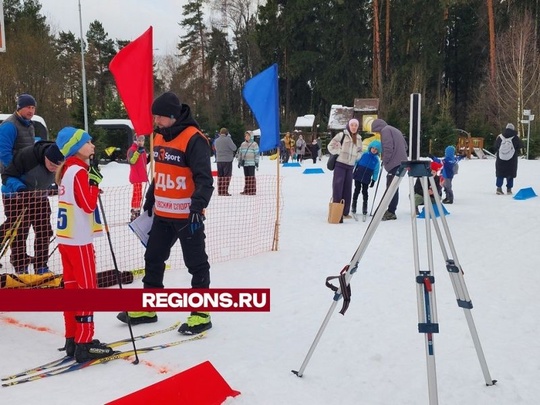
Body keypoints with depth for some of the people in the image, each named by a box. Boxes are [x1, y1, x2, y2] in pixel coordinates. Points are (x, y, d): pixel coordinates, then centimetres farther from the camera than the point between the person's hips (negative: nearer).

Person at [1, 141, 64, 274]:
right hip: (16, 197, -4)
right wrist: (20, 188, -39)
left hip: (39, 197, 5)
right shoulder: (26, 155, -34)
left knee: (44, 232, 4)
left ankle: (41, 267, 18)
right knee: (19, 234, -1)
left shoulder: (62, 165, -18)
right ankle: (21, 270, 10)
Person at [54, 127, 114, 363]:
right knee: (87, 288, -4)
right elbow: (89, 204, -22)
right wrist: (94, 182, -17)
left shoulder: (67, 170, 13)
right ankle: (84, 343, 0)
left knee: (72, 287, 13)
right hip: (78, 240, -9)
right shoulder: (79, 171, -16)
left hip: (66, 237, 9)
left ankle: (72, 339, 21)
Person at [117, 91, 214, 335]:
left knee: (196, 264, 4)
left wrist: (197, 207, -31)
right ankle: (147, 308, 30)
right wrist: (150, 199, 24)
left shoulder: (194, 139, -17)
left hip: (187, 216, -8)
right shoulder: (160, 136, 8)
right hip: (162, 214, 8)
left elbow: (204, 178, -21)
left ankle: (201, 314, 16)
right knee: (153, 259, 15)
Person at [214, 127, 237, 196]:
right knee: (227, 176, -2)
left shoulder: (216, 140, 7)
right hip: (227, 160, -6)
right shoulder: (228, 139, -11)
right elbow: (234, 148, -8)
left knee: (220, 176, 11)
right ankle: (225, 192, -6)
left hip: (219, 160, 6)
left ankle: (220, 192, 13)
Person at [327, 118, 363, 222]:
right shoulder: (342, 135, -5)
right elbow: (331, 146, -3)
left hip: (350, 166, 6)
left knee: (347, 188, 7)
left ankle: (345, 212, 13)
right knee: (338, 187, -9)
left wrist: (356, 156, 4)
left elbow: (360, 151, 24)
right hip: (340, 164, -6)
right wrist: (339, 152, -12)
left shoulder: (359, 139, 12)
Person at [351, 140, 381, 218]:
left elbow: (376, 171, 6)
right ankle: (354, 206, 12)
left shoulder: (377, 160, 1)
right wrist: (352, 172, 3)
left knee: (364, 191, 5)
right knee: (357, 190, 3)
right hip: (358, 176, 0)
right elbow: (356, 162, 4)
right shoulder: (364, 154, -2)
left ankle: (364, 208, 14)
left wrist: (374, 180, 3)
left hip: (366, 179, 1)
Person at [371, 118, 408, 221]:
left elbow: (388, 148, -16)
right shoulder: (396, 130, 24)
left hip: (394, 163, -9)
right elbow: (405, 146, 25)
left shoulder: (385, 130, -5)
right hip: (401, 162, 9)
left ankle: (391, 212, -11)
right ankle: (390, 211, 15)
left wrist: (385, 161, -6)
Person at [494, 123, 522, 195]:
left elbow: (496, 146, 4)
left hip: (500, 159, 2)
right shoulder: (515, 138, -10)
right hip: (512, 160, -1)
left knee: (500, 174, 10)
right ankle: (509, 189, 9)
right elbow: (521, 145, 1)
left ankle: (499, 187, 0)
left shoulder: (500, 137, -4)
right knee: (510, 174, 9)